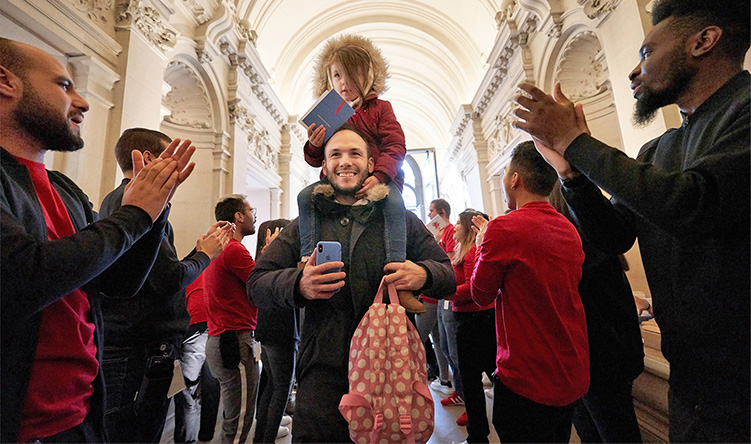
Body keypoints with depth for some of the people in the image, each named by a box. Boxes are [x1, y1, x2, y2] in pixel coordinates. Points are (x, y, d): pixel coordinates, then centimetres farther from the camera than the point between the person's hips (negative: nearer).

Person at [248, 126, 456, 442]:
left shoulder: (402, 220, 7)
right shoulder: (305, 224, 8)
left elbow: (449, 275, 7)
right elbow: (257, 284, 5)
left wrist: (423, 275, -16)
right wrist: (298, 285, -17)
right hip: (324, 372, 0)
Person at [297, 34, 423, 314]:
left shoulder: (379, 108, 11)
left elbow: (395, 146, -3)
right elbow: (315, 161, 15)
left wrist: (379, 176, -22)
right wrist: (314, 146, -11)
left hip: (378, 179, -3)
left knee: (394, 202, -33)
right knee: (305, 196, -20)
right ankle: (308, 259, -17)